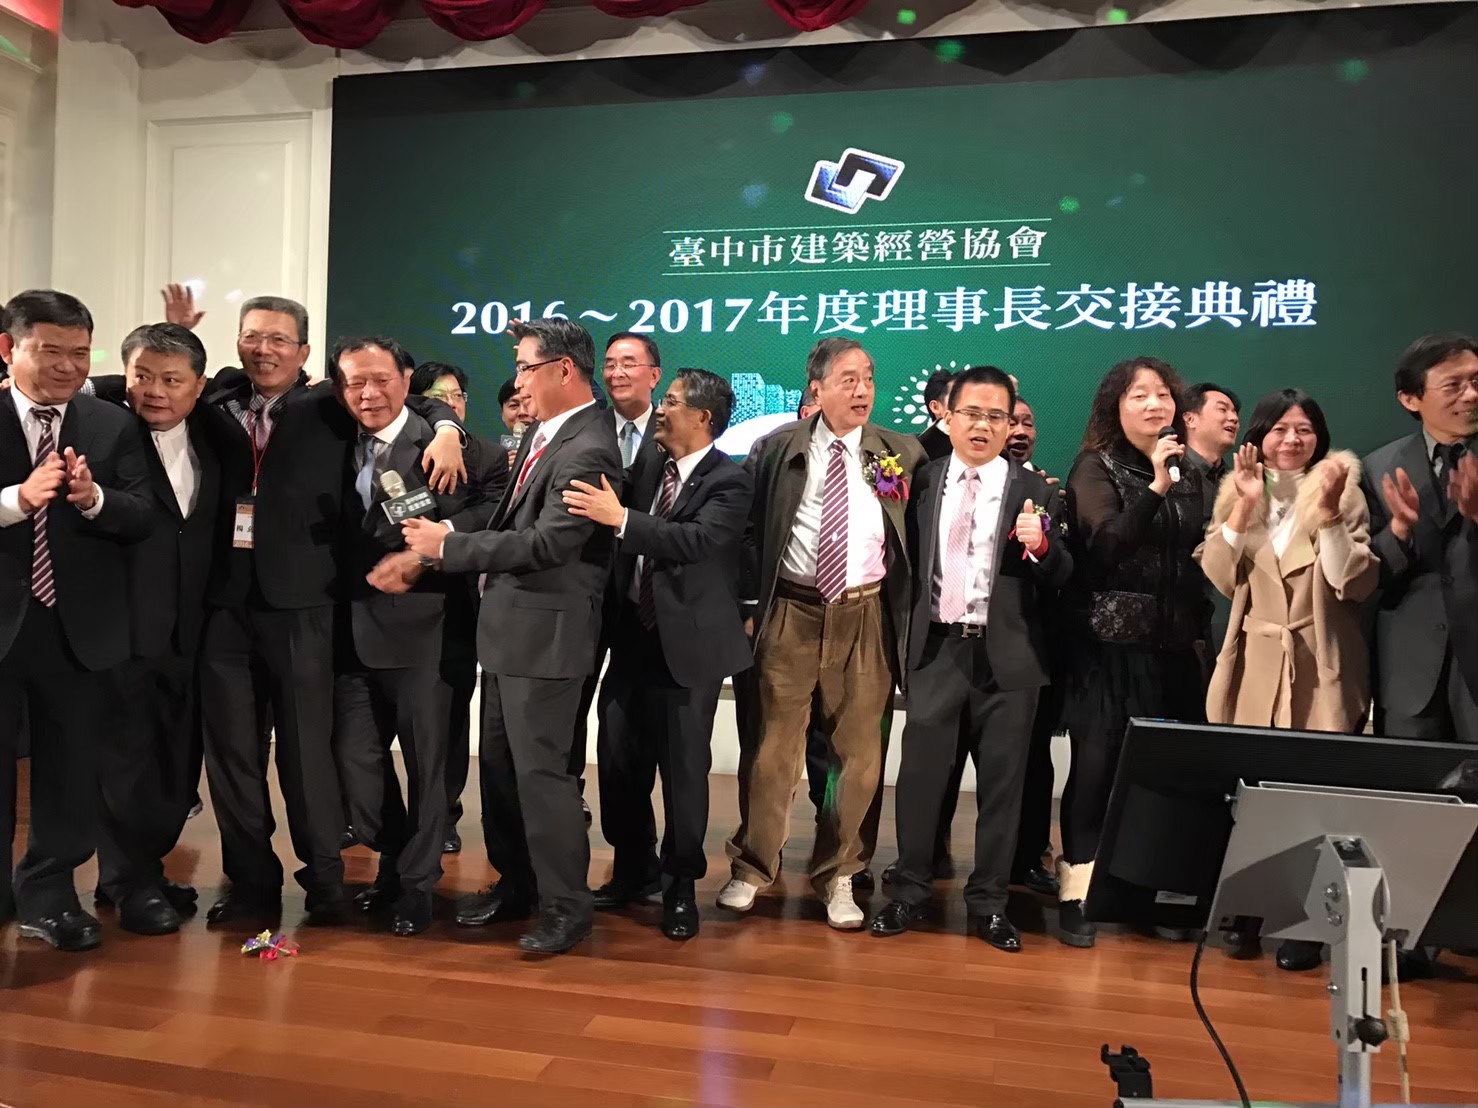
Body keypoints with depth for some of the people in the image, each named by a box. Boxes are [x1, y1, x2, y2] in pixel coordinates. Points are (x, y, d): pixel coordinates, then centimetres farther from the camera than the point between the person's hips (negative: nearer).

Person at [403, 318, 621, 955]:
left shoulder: (586, 451, -19)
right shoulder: (544, 432, 9)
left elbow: (547, 543, -26)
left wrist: (448, 546, -19)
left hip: (545, 635, -10)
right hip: (507, 627, 10)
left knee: (539, 769, -2)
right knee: (498, 762, 18)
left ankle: (565, 906, 14)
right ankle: (515, 883, 34)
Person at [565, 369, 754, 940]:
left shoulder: (729, 481, -10)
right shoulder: (649, 468, 9)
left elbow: (699, 540, -27)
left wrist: (621, 519, -33)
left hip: (689, 646, -6)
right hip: (634, 640, 6)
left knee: (683, 769, 4)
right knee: (618, 759, 12)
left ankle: (681, 885, 23)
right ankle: (633, 866, 33)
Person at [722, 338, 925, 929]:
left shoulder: (901, 452, 5)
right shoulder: (777, 448, 3)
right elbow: (748, 524, 6)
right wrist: (753, 597, 2)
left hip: (864, 616, 1)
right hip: (790, 613, -1)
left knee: (859, 751, 7)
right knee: (770, 744, 4)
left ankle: (837, 875, 24)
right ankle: (751, 867, 22)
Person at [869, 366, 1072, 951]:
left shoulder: (1032, 488, 2)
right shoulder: (923, 480, 7)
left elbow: (1061, 577, -2)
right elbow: (909, 560, 8)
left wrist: (1039, 545, -20)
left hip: (1006, 655, 0)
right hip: (936, 649, 1)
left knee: (1001, 782, 8)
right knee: (920, 776, 5)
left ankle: (988, 903, 23)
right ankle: (910, 892, 22)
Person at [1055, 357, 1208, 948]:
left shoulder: (1188, 473, 13)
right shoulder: (1096, 468, -3)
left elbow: (1197, 553, 20)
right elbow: (1106, 545, -17)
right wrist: (1156, 487, -23)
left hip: (1173, 646, 5)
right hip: (1111, 643, -5)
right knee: (1098, 765, -2)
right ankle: (1076, 893, 7)